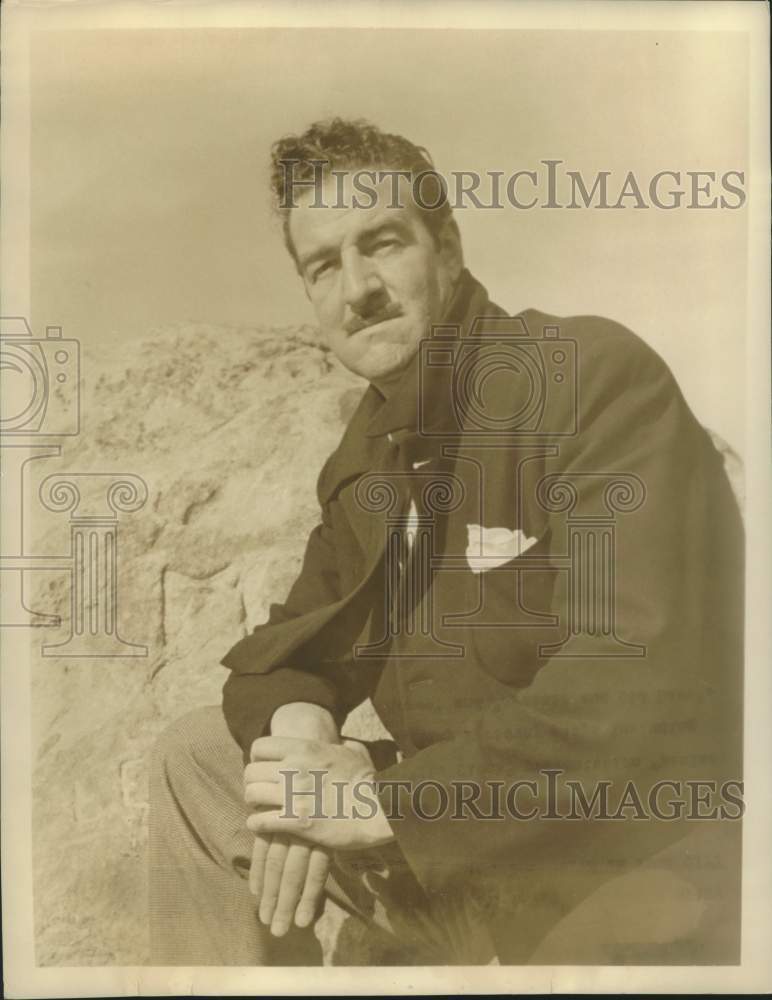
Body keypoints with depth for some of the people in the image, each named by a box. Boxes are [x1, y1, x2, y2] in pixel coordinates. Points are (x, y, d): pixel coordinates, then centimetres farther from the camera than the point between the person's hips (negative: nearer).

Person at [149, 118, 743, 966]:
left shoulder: (599, 377, -19)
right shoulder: (366, 454, 6)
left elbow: (649, 697, -28)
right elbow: (303, 637, 11)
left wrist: (391, 798, -23)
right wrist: (296, 723, -13)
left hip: (624, 860, -6)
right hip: (456, 824, 7)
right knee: (193, 761, 9)